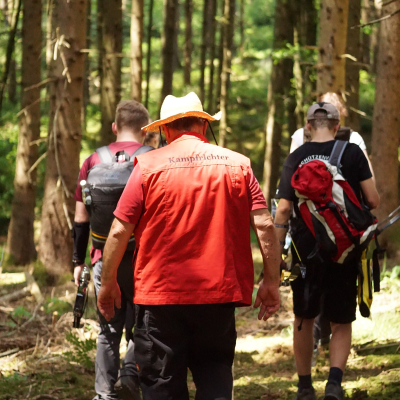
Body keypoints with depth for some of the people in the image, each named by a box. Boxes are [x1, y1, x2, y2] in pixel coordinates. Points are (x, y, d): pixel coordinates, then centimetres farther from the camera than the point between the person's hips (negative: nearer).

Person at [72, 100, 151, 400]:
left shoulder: (94, 161, 7)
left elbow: (81, 218, 8)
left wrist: (79, 261, 13)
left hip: (104, 259, 3)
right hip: (142, 259, -3)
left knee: (109, 329, 11)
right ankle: (132, 371, -14)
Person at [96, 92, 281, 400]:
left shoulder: (149, 165, -3)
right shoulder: (237, 164, 4)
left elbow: (119, 231, -4)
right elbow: (265, 226, -1)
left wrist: (108, 284, 7)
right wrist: (271, 282, 6)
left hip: (161, 297, -2)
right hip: (220, 295, 2)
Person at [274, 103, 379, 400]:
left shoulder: (296, 158, 0)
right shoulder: (352, 153, -3)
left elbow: (283, 209, -5)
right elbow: (373, 200, -6)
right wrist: (358, 208, 16)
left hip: (306, 250, 1)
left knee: (304, 319, 17)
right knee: (342, 322, 8)